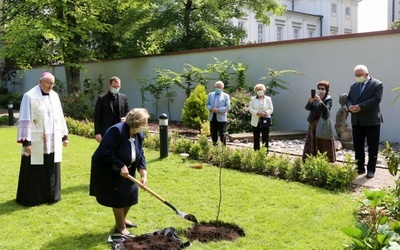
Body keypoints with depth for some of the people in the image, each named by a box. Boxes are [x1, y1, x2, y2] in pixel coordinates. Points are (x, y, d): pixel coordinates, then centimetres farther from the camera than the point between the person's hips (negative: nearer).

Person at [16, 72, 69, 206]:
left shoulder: (54, 96, 8)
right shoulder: (29, 96, -10)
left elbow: (60, 117, 14)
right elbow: (25, 120, -13)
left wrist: (64, 135, 13)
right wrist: (26, 141, -17)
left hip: (53, 141, 5)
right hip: (36, 141, -5)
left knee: (52, 170, 11)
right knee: (34, 171, 3)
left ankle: (50, 195, 23)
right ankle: (31, 198, 15)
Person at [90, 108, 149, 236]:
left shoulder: (139, 135, -5)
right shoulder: (116, 131, -30)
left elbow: (140, 155, -1)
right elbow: (106, 153, -34)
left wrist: (143, 174, -12)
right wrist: (121, 166, -33)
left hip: (126, 170, 8)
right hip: (107, 169, -8)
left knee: (130, 193, 9)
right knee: (119, 196, -5)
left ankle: (122, 219, 35)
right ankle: (120, 226, 14)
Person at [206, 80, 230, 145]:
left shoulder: (226, 96, 2)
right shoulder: (210, 95, 13)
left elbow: (227, 107, -6)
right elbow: (207, 105, 12)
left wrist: (218, 110, -18)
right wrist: (211, 108, -10)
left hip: (221, 118, -3)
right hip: (212, 117, 3)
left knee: (222, 134, 0)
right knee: (213, 133, 8)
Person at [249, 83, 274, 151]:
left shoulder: (268, 99, 4)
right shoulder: (253, 99, 7)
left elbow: (271, 109, 1)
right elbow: (250, 109, 0)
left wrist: (265, 113, -18)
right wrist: (257, 113, -18)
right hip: (256, 122, 1)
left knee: (265, 139, 1)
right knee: (256, 139, 5)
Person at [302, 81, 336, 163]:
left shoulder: (328, 99, -1)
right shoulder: (314, 97, 10)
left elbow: (326, 110, -16)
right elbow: (307, 108, -1)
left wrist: (320, 101, -28)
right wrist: (310, 101, -20)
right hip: (313, 124, 4)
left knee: (324, 146, -4)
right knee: (311, 146, 3)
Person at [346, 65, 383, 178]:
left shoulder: (377, 84, -6)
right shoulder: (353, 85, 13)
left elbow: (376, 99, -17)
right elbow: (348, 99, 11)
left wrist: (360, 107, -22)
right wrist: (350, 106, -12)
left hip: (371, 120, -5)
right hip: (356, 121, 6)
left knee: (372, 147, 2)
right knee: (357, 146, 9)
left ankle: (371, 170, 9)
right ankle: (360, 168, 19)